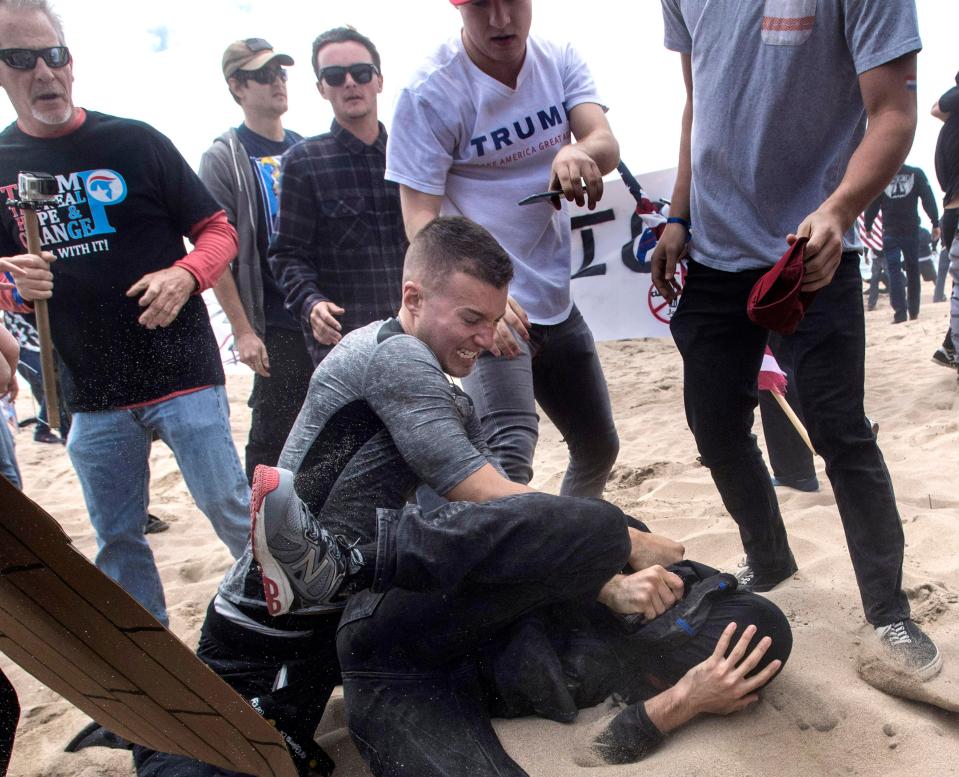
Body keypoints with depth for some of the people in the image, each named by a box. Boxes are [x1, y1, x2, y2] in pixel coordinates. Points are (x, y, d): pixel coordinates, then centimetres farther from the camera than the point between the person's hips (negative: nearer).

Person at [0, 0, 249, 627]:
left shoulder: (135, 142, -2)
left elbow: (218, 230, 1)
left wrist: (186, 275, -19)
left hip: (181, 371, -3)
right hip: (89, 392, 4)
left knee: (230, 510, 0)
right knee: (117, 541, 13)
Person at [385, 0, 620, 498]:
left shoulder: (560, 60, 4)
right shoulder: (429, 92, -14)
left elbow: (606, 144, -11)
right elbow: (420, 219, -18)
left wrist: (580, 152, -36)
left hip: (556, 300, 7)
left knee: (599, 449, 18)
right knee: (511, 451, -26)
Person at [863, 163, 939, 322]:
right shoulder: (916, 173, -1)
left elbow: (872, 206, 1)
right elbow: (929, 200, -3)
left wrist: (868, 228, 9)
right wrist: (935, 224, 0)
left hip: (889, 233, -1)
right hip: (911, 231, 1)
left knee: (893, 271, -3)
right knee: (913, 270, 13)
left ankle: (900, 312, -13)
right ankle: (914, 311, 18)